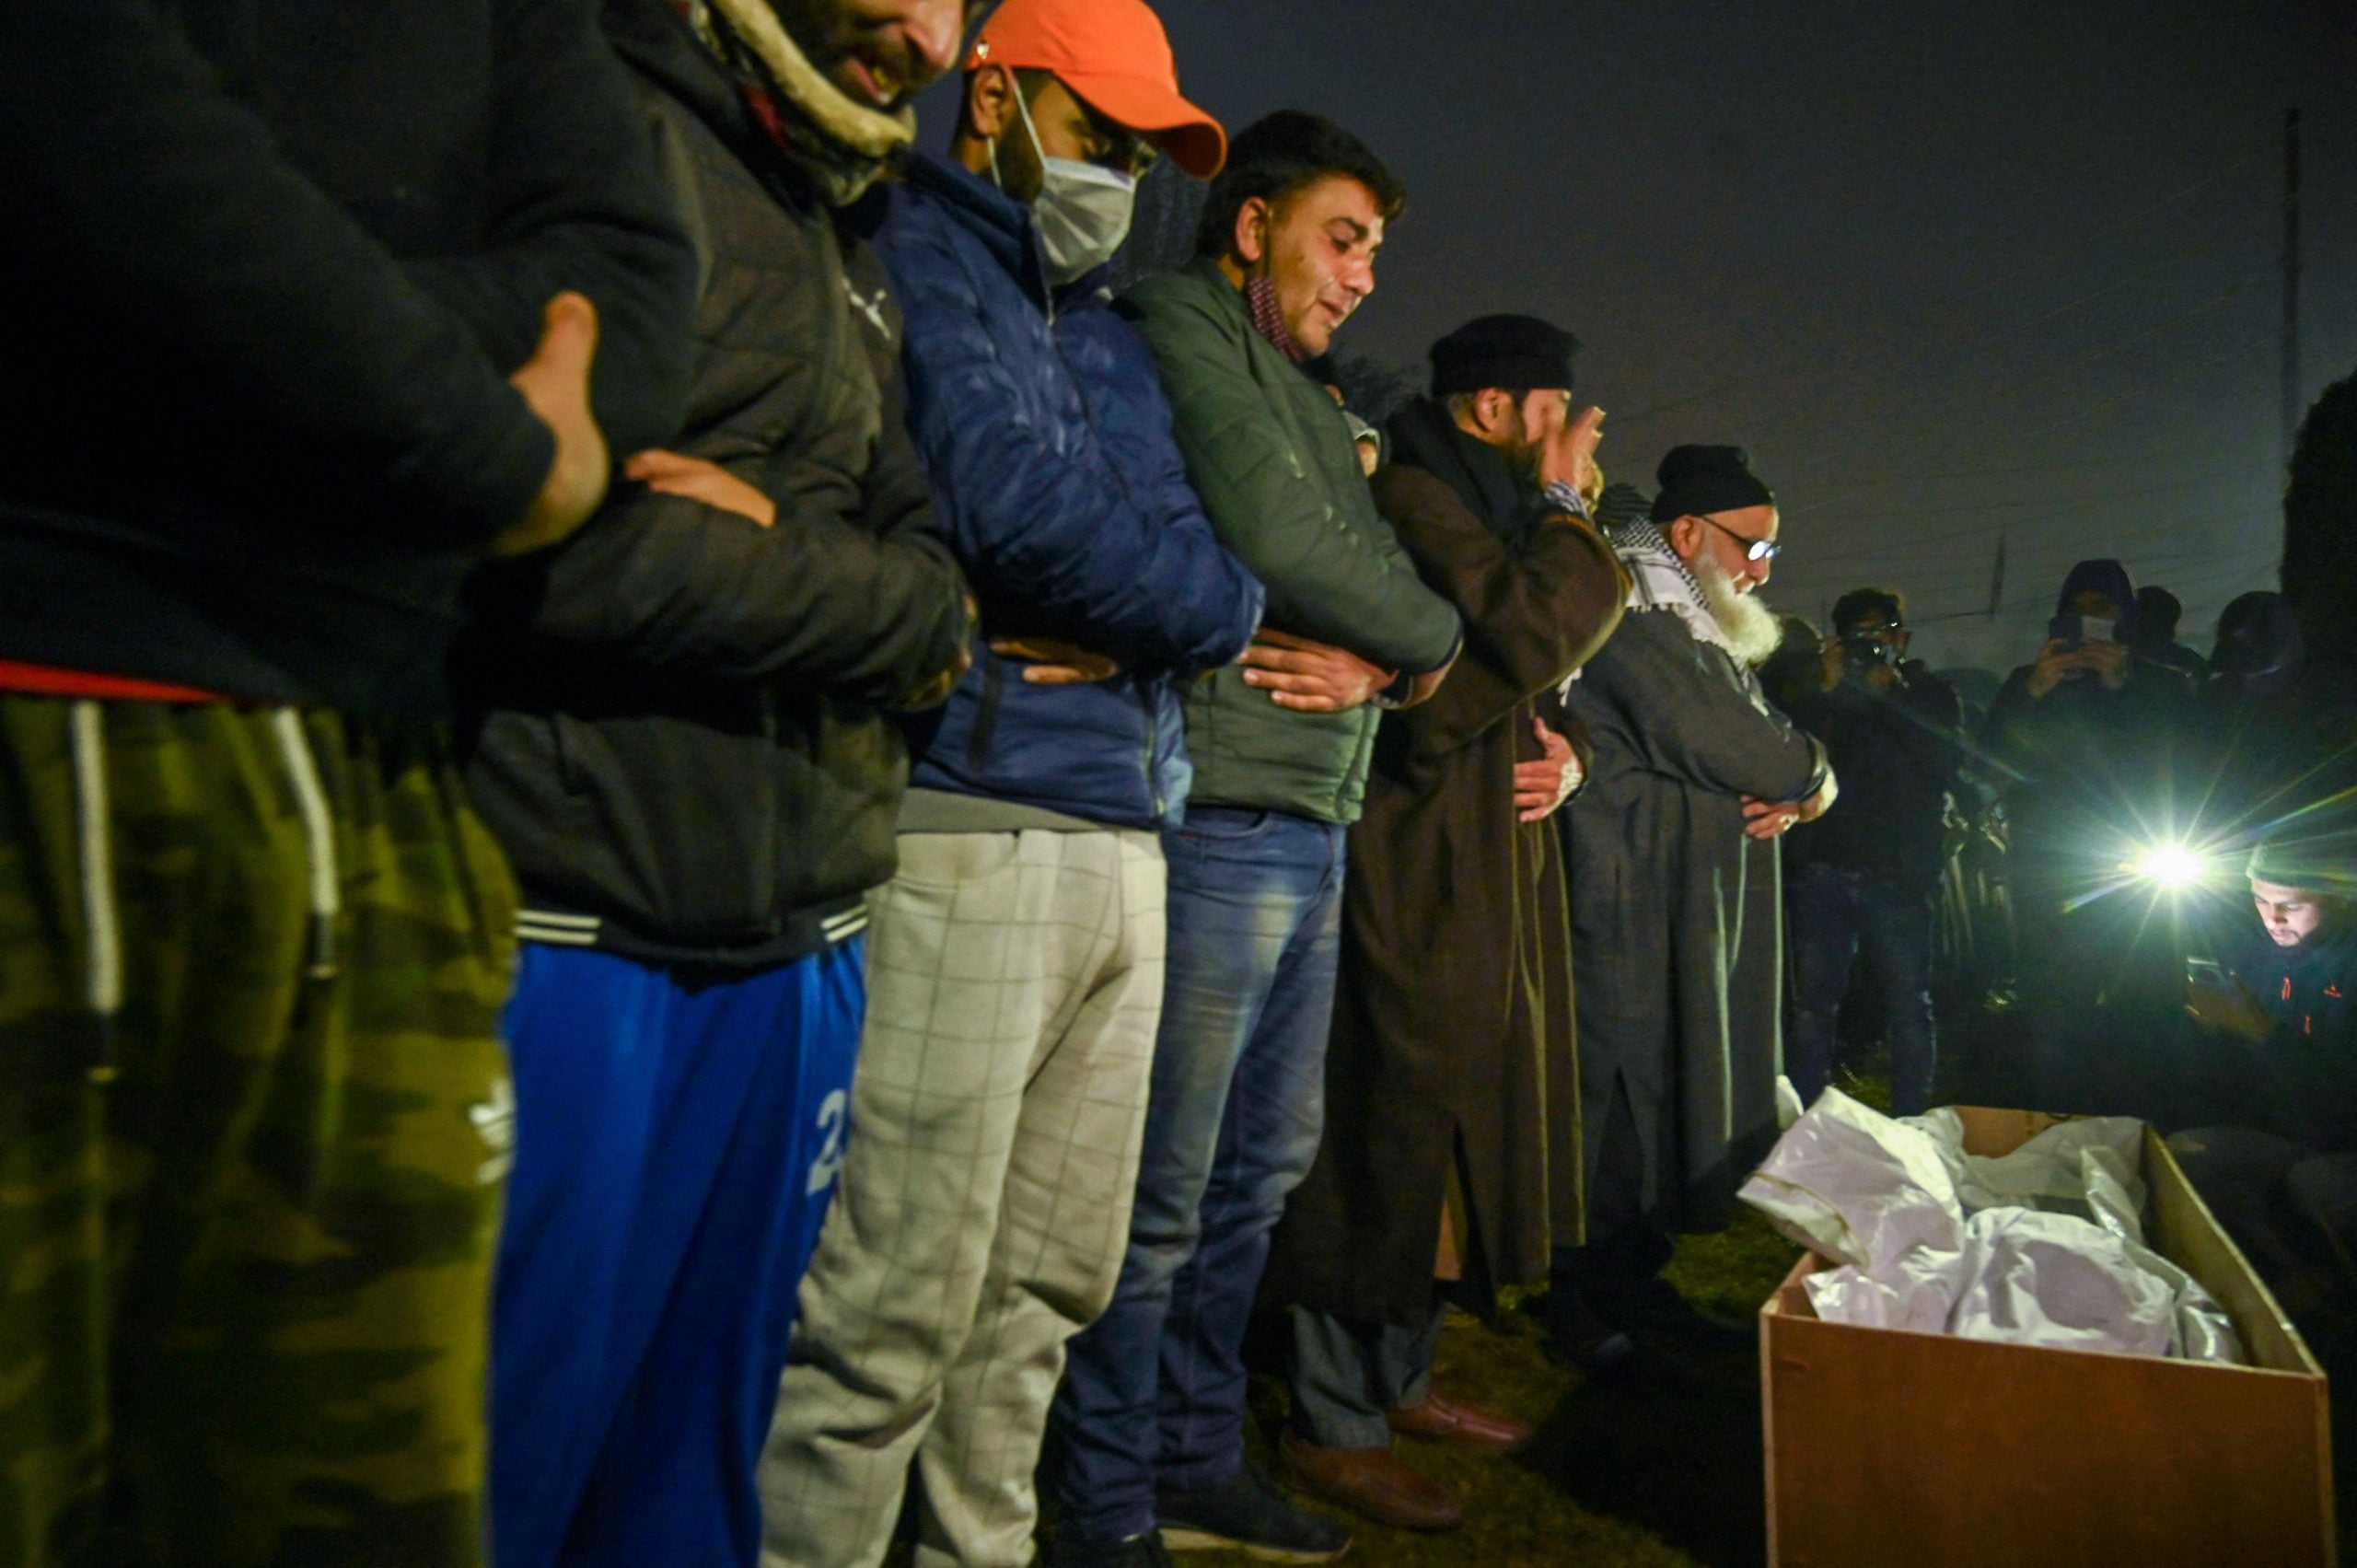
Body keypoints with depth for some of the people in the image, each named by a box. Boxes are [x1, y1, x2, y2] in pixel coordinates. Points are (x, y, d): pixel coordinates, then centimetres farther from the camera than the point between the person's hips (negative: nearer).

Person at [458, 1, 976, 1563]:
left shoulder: (854, 267, 21)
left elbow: (929, 561, 11)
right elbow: (572, 542, -18)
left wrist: (772, 545, -10)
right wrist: (900, 607, -6)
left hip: (799, 945, 7)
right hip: (574, 930, -7)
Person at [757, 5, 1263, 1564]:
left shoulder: (1116, 340, 25)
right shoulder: (913, 258, 1)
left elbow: (1182, 545, 14)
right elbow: (1014, 502, -14)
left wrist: (1100, 639, -8)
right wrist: (1232, 612, 0)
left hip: (1122, 835, 8)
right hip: (972, 826, -8)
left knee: (1049, 1284, 14)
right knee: (898, 1307, -6)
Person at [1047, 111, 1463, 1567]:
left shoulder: (1316, 403, 24)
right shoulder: (1182, 323, -2)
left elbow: (1381, 569, 18)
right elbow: (1276, 537, -15)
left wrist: (1379, 664, -6)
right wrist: (1431, 636, 0)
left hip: (1316, 832, 9)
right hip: (1218, 822, -9)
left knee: (1261, 1171, 15)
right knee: (1163, 1195, -2)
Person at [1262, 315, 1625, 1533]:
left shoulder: (1485, 505, 21)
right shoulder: (1413, 497, -12)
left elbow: (1521, 684, 24)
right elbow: (1535, 634, -23)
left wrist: (1560, 751, 3)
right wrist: (1565, 507, -8)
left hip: (1487, 873, 11)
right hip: (1418, 872, -11)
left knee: (1450, 1126, 15)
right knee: (1391, 1123, -5)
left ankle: (1398, 1378, 30)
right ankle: (1334, 1424, 10)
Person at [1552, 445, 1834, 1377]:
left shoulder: (1693, 631, 21)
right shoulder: (1636, 621, -13)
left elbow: (1756, 744, 20)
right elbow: (1729, 746, -22)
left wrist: (1790, 793, -3)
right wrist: (1812, 778, -2)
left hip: (1696, 914, 10)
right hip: (1633, 911, -10)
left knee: (1669, 1092, 14)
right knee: (1623, 1093, -5)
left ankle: (1635, 1281, 25)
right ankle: (1587, 1308, 5)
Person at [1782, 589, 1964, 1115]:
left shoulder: (1929, 693, 13)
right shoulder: (1822, 696, 15)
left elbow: (1948, 761, -5)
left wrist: (1889, 692, -7)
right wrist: (1828, 690, -6)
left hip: (1897, 873, -1)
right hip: (1820, 868, 2)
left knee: (1908, 1007, 2)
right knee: (1812, 1004, 2)